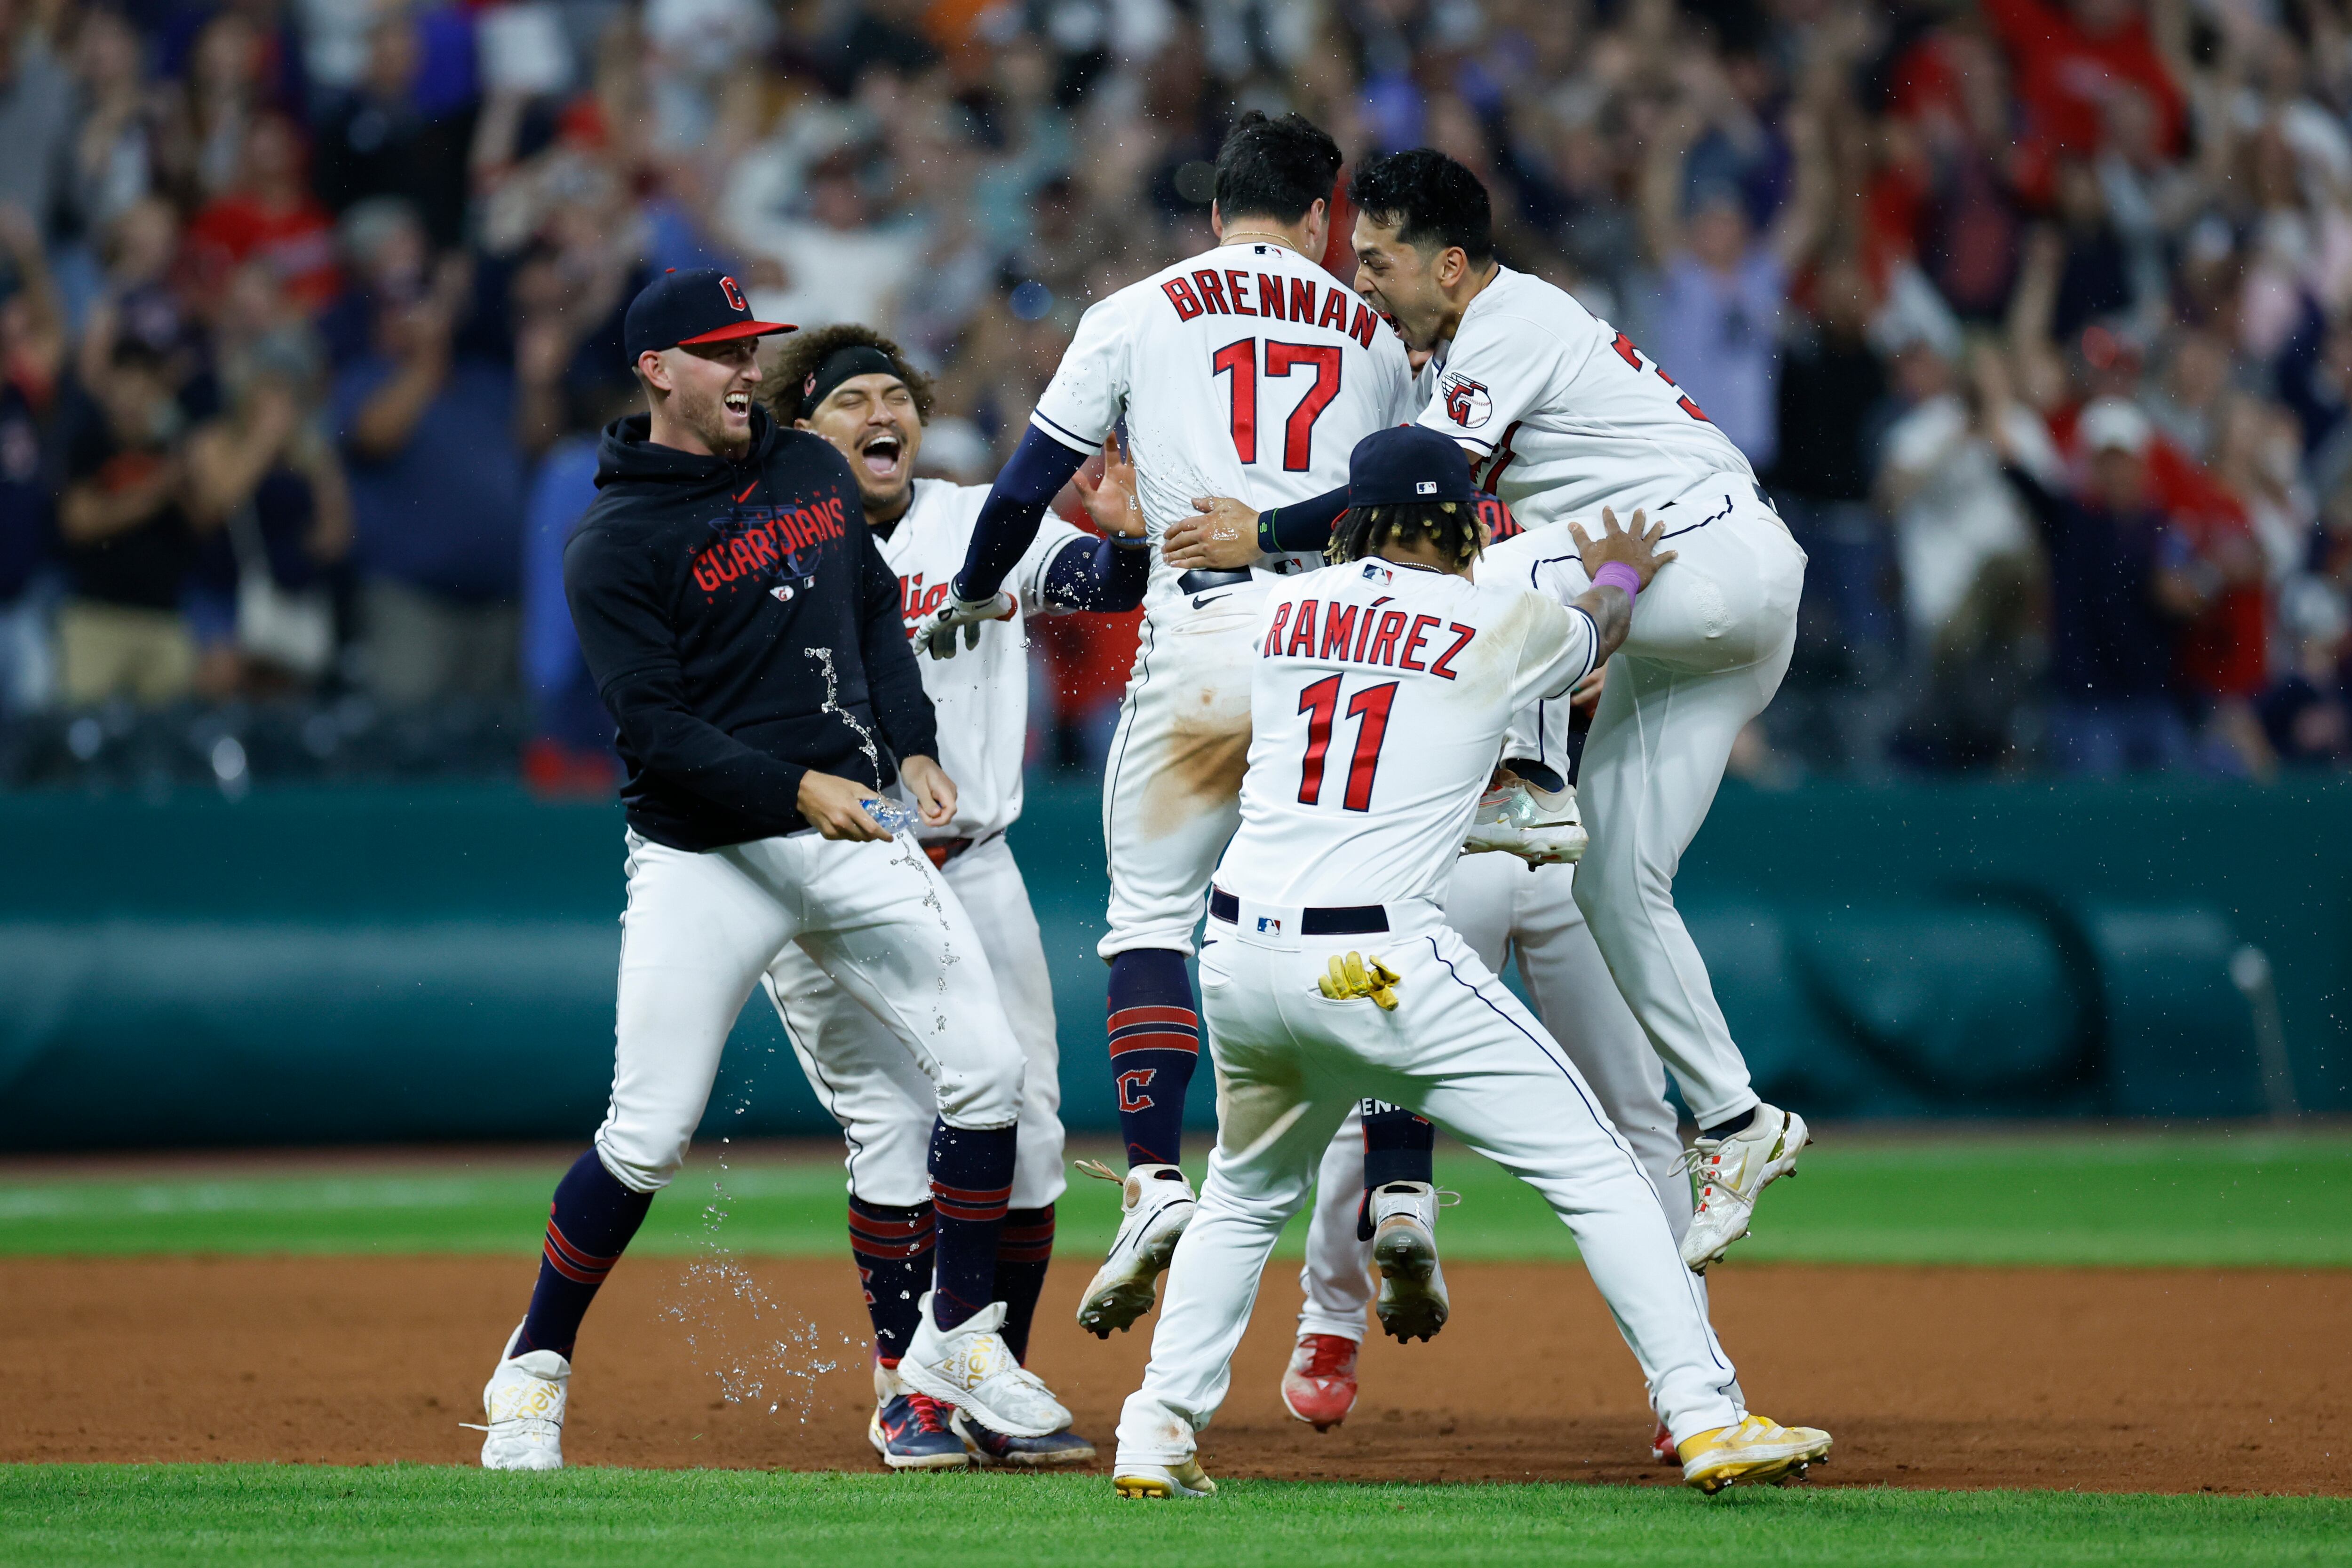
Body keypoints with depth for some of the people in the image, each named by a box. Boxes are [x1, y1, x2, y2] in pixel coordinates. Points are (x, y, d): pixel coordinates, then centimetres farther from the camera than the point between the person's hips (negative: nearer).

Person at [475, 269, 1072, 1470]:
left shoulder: (812, 472, 11)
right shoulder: (614, 546, -9)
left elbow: (876, 614, 21)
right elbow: (654, 729, -16)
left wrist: (913, 750, 6)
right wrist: (795, 788, -26)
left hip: (851, 831, 5)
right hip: (703, 860, -5)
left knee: (987, 1067, -3)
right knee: (647, 1138, -7)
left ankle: (956, 1339, 12)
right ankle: (532, 1373, 10)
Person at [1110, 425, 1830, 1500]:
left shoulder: (1286, 613, 16)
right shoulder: (1507, 626, 3)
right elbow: (1595, 634, 27)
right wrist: (1620, 574, 52)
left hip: (1239, 957, 5)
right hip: (1377, 963, -5)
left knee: (1245, 1199, 26)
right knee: (1593, 1170, 1)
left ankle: (1158, 1432, 16)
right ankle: (1705, 1418, -5)